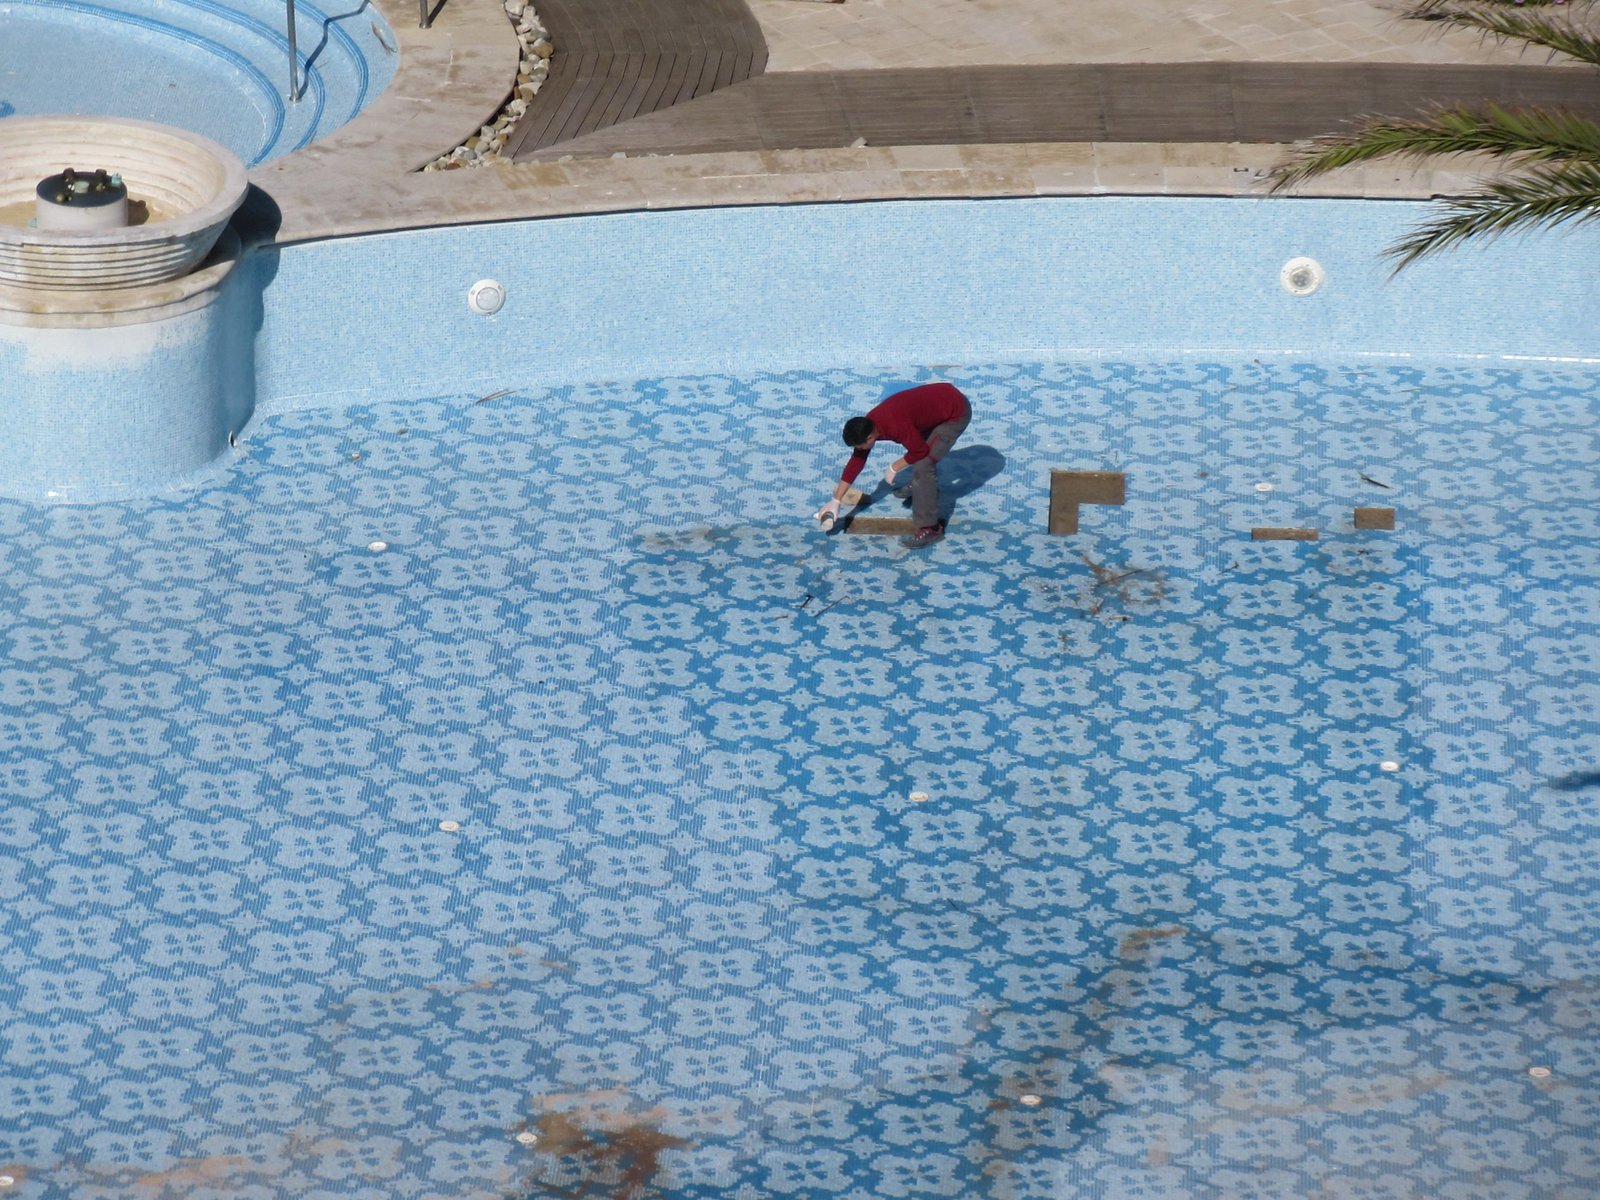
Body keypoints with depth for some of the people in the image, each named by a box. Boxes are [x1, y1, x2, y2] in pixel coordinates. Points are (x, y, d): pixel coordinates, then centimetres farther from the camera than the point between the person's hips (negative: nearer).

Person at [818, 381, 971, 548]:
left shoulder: (896, 426, -33)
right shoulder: (867, 425, -5)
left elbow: (920, 451, -21)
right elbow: (856, 461, 2)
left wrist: (894, 468, -6)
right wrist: (836, 501, 4)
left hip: (956, 413, -9)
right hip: (941, 398, 9)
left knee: (922, 465, -13)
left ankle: (928, 528, -7)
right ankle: (920, 486, 55)